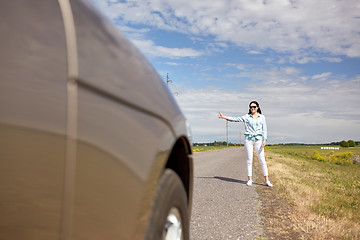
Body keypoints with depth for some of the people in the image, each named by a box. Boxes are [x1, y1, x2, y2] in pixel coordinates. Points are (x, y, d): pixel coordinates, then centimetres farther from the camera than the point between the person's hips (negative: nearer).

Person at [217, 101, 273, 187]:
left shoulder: (262, 117, 9)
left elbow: (264, 129, 6)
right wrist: (224, 117, -10)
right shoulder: (247, 117, 8)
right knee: (249, 159, 1)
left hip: (258, 139, 0)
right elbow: (236, 119, 0)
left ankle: (267, 180, 1)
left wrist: (264, 140, -7)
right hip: (249, 139, 0)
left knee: (262, 159, -3)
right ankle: (249, 179, 7)